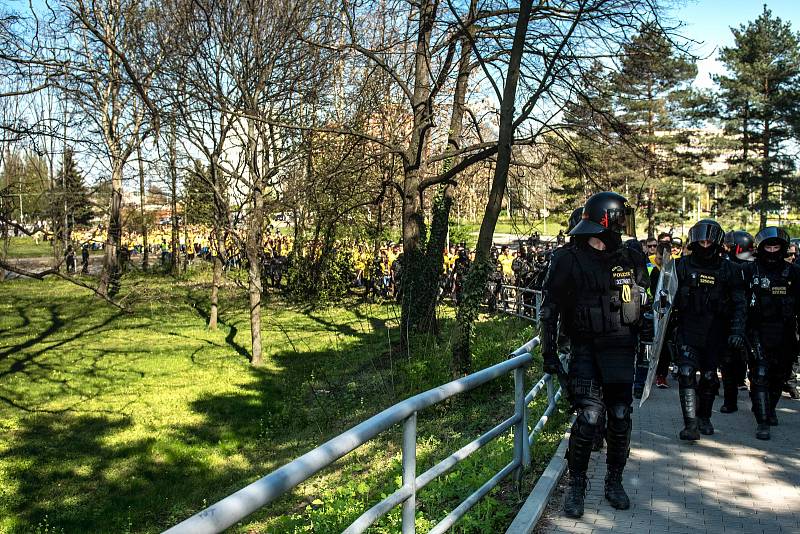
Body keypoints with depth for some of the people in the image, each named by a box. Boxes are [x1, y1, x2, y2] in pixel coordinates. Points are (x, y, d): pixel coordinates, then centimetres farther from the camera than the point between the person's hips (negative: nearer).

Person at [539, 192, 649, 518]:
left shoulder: (631, 261, 7)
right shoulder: (568, 260, -6)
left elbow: (642, 304, 18)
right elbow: (549, 308, -3)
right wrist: (549, 352, -5)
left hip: (621, 351, 4)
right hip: (586, 350, -4)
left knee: (620, 417, 7)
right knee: (589, 416, -11)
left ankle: (614, 481, 25)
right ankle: (576, 485, 7)